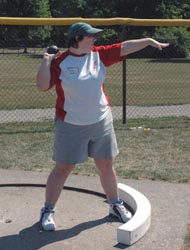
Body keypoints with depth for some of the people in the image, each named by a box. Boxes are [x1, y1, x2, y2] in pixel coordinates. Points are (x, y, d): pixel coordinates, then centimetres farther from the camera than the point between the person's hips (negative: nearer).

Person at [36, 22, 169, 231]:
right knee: (63, 168, 3)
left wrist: (148, 41, -8)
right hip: (71, 126, -4)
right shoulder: (59, 62, -11)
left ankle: (115, 205, 33)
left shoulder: (99, 55, 1)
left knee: (106, 165, 14)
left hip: (101, 122, 4)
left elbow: (124, 48, -2)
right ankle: (47, 211, 18)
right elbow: (42, 86, -16)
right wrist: (46, 61, -21)